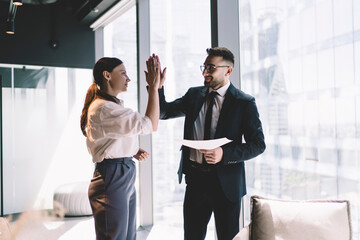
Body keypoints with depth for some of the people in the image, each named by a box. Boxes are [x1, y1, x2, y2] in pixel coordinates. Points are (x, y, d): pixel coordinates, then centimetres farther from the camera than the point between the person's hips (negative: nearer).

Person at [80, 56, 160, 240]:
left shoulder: (114, 105, 16)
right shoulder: (103, 108, -18)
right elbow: (150, 125, -23)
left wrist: (132, 152, 7)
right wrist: (154, 87, -18)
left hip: (125, 177, 10)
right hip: (112, 180, -10)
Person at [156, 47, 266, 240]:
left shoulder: (244, 103, -7)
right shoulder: (194, 95, 7)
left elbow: (258, 144, -7)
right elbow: (164, 112, 5)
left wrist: (224, 154, -21)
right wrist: (157, 87, -13)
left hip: (226, 182, -3)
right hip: (195, 179, 4)